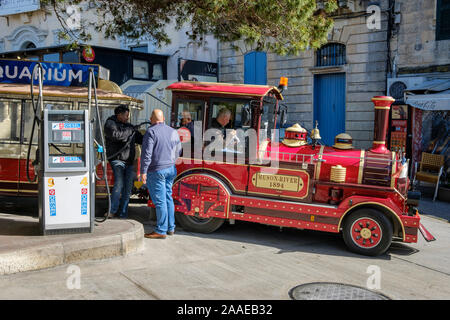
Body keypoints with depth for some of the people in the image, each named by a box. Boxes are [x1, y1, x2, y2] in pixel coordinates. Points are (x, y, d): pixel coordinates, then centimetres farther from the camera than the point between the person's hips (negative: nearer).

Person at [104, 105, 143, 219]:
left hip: (129, 161, 7)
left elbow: (140, 138, 25)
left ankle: (123, 213, 10)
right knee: (119, 184, -18)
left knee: (128, 187, 4)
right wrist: (129, 131, -12)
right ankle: (112, 211, -11)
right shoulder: (110, 123, 0)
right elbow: (115, 135, -20)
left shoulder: (129, 126, 21)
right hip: (117, 159, -7)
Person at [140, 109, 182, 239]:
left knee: (160, 200, -4)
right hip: (171, 169, 7)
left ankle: (161, 231, 1)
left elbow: (147, 153, -16)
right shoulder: (173, 132, 11)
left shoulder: (151, 132, -11)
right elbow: (178, 151, 18)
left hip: (156, 170, -7)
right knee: (168, 197, 16)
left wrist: (143, 171, -14)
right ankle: (170, 228, 21)